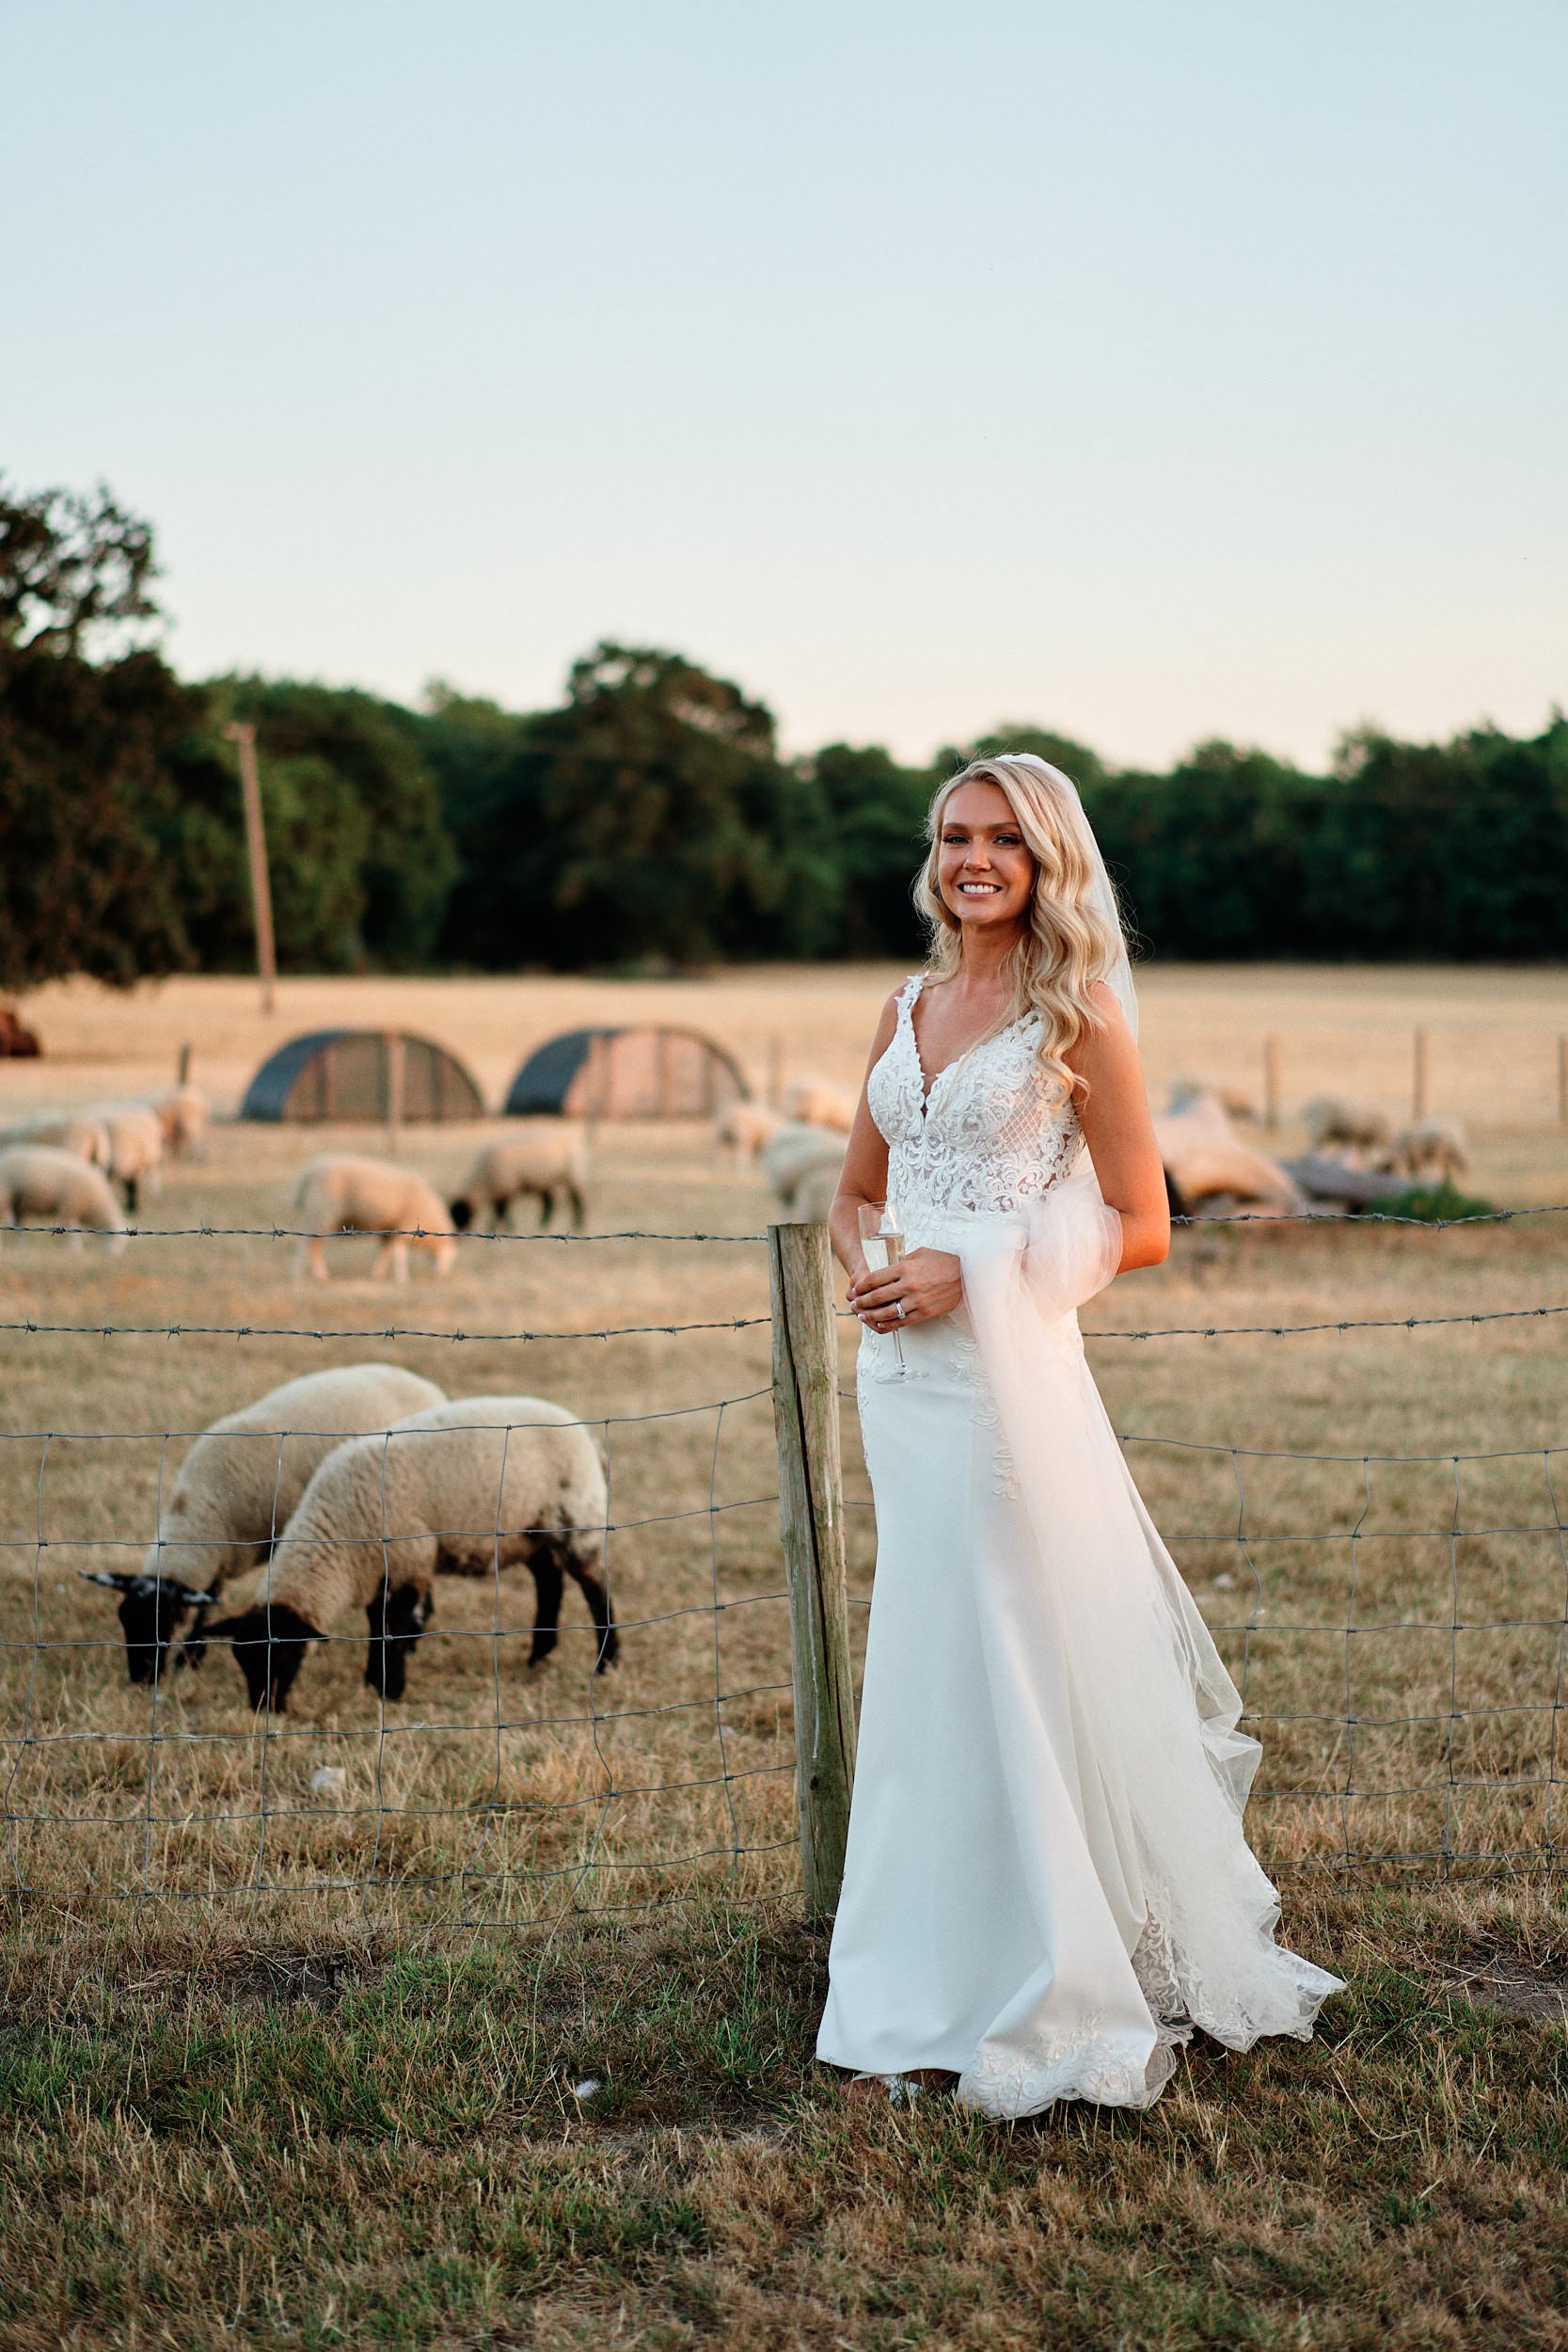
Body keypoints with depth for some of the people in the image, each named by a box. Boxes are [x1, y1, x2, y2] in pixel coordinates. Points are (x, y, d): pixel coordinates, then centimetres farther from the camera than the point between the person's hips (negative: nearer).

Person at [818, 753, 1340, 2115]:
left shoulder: (1078, 1017, -5)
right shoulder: (908, 1009, 13)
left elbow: (1141, 1228, -7)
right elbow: (859, 1188, 22)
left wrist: (974, 1272, -15)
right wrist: (866, 1265, 0)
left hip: (1007, 1375, -6)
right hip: (900, 1376, 6)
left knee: (1007, 1676, -1)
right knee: (929, 1683, 11)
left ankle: (1046, 2002, 12)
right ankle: (927, 2008, 21)